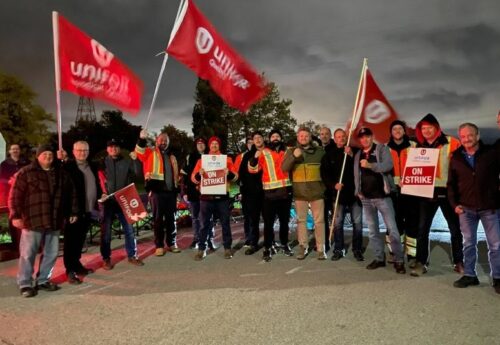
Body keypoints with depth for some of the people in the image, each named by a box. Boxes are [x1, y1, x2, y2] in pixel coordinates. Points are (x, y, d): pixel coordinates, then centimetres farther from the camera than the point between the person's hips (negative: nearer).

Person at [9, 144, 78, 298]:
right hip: (32, 221, -4)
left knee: (51, 253, 11)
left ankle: (43, 280, 25)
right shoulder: (26, 173, -2)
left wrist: (73, 212, 14)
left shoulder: (61, 174, 11)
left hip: (54, 221, 5)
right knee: (28, 254, 2)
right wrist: (16, 215, -11)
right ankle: (25, 284, 14)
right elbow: (15, 195, -5)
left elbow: (71, 194, 17)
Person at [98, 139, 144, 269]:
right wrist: (101, 193, -9)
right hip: (107, 200, -1)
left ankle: (132, 255, 16)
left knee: (129, 228, 4)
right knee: (106, 231, 5)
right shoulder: (102, 162, 4)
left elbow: (133, 178, 6)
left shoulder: (127, 162, 6)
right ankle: (106, 258, 17)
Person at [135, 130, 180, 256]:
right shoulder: (150, 153, 5)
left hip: (170, 191, 5)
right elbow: (140, 152, -17)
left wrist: (177, 188, 16)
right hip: (156, 191, -4)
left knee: (171, 218, 9)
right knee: (158, 219, 1)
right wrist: (142, 139, -33)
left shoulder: (171, 157, 21)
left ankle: (172, 243, 19)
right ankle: (159, 246, 8)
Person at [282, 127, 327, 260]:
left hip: (317, 190, 0)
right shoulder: (291, 151, 5)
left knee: (319, 220, 2)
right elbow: (284, 168, -7)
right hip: (299, 191, 1)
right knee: (301, 220, 7)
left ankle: (321, 249, 9)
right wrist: (293, 156, -21)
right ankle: (303, 247, 17)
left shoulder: (319, 151, 6)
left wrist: (325, 185, 7)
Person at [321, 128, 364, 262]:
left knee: (357, 222, 2)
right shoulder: (329, 154, 9)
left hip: (354, 192, 0)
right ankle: (338, 249, 14)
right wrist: (333, 184, -12)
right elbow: (324, 173, 3)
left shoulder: (354, 151, 6)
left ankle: (357, 250, 14)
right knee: (337, 223, 4)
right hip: (338, 193, 1)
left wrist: (352, 155, -18)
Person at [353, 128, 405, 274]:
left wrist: (370, 165, -30)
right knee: (372, 230, 10)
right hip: (366, 198, 5)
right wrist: (358, 191, 6)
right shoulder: (358, 155, 14)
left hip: (382, 196, -5)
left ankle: (399, 261, 4)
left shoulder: (382, 149, -2)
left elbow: (388, 165, -18)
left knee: (392, 229, -5)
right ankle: (379, 258, 19)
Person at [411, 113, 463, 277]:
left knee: (455, 228, 11)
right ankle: (421, 262, 9)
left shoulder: (451, 143, -5)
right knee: (422, 228, 1)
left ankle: (458, 262, 26)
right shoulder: (418, 147, 8)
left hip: (447, 191, -2)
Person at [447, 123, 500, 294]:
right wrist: (454, 203, -1)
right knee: (469, 243, 10)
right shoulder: (456, 158, 4)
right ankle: (469, 275, 20)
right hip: (466, 208, 2)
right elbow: (451, 183, 8)